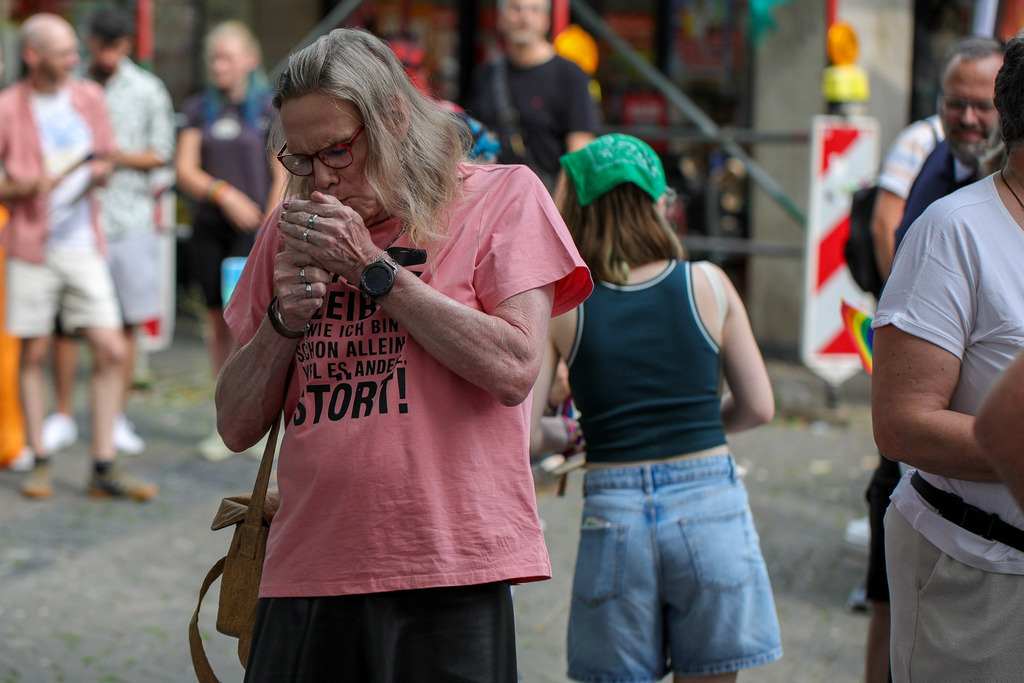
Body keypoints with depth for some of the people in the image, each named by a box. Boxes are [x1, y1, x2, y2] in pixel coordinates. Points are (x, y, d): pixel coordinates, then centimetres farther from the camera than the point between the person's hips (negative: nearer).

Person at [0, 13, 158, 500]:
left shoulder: (89, 98, 9)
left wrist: (101, 172, -2)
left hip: (84, 245, 4)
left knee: (111, 350, -4)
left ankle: (104, 466, 3)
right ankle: (39, 461, 16)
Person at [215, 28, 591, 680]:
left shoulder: (502, 197, 2)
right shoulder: (292, 230, 14)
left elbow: (513, 371, -12)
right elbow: (237, 425, 14)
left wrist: (373, 268, -10)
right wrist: (284, 319, -4)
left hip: (449, 580, -3)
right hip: (307, 578, 4)